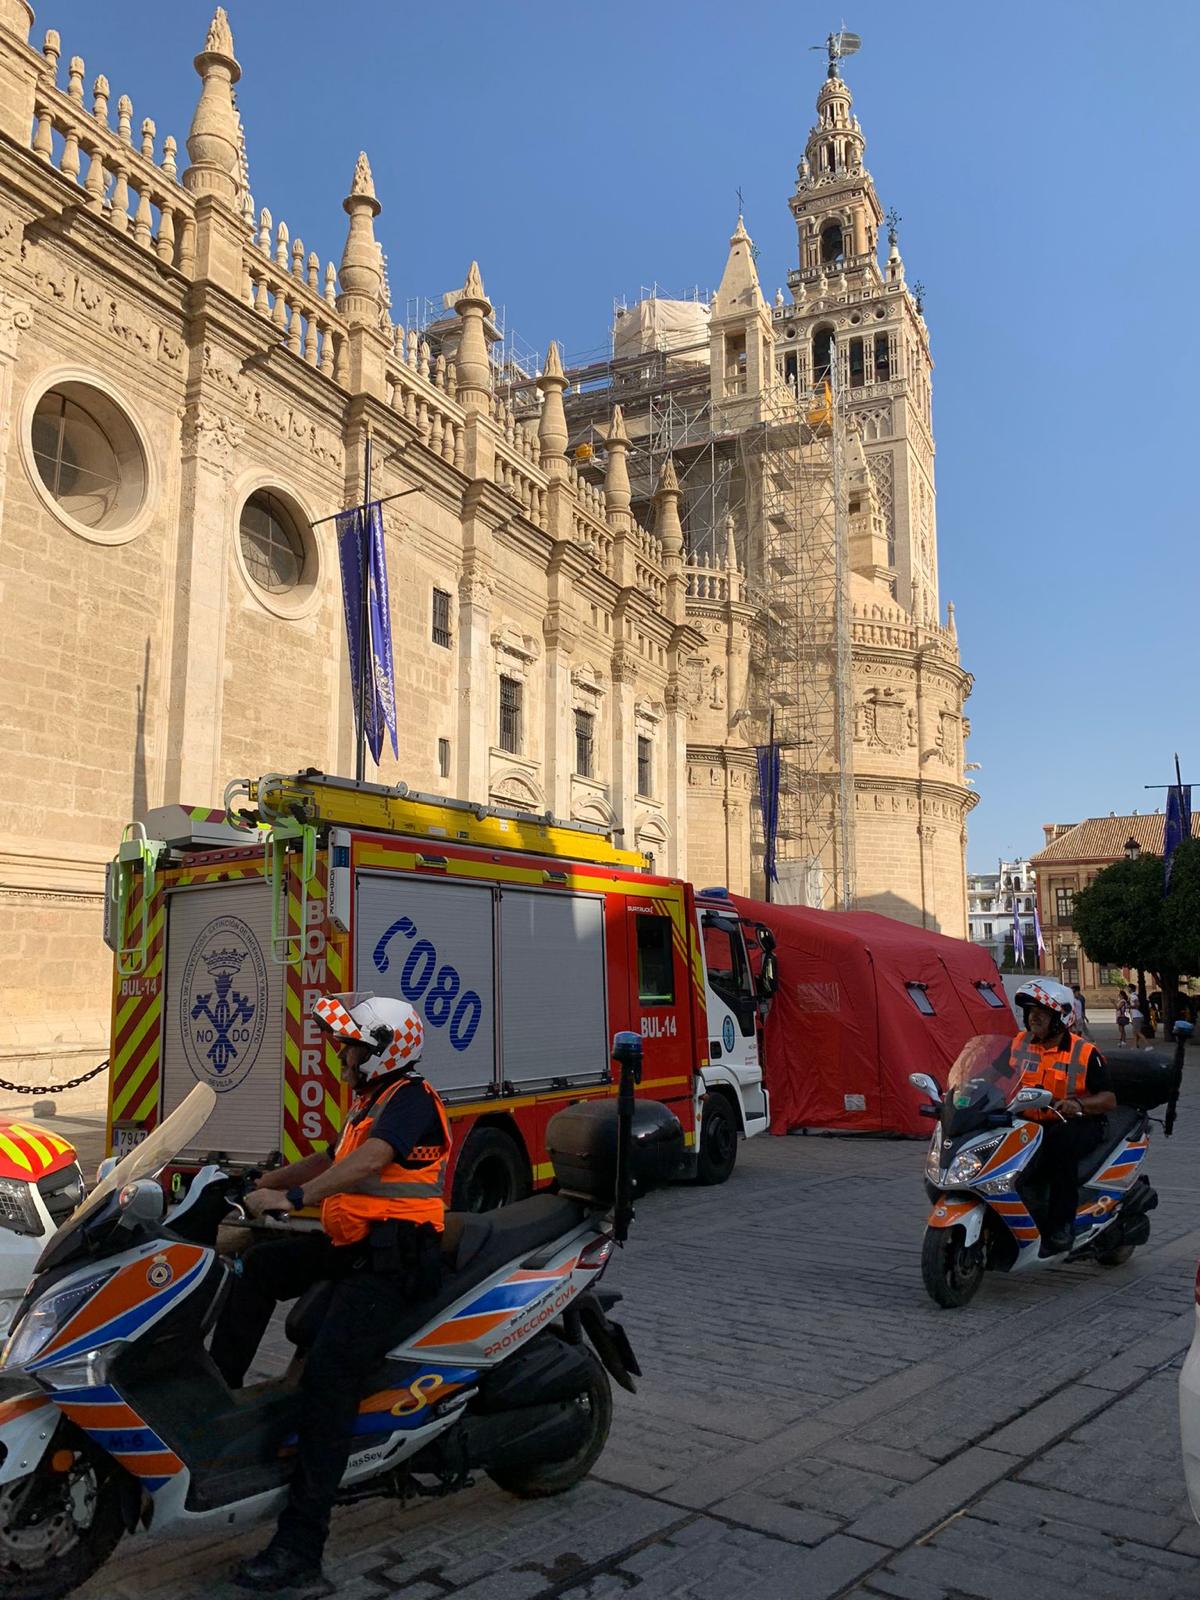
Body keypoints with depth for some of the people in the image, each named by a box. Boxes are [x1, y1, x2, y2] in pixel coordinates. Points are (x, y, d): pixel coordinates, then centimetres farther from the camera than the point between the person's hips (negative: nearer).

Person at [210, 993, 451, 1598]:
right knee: (257, 1266, 5)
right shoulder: (370, 1103, 21)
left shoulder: (411, 1097, -11)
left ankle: (299, 1551, -23)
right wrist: (259, 1183, 30)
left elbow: (368, 1161, -26)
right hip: (351, 1246, 10)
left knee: (328, 1374, -23)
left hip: (395, 1256, -10)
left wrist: (293, 1197, -32)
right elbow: (329, 1161, 32)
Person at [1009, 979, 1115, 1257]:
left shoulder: (1085, 1053, -3)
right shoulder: (1018, 1045, 9)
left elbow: (1109, 1099, -4)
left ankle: (1061, 1224, -27)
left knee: (1060, 1144, -38)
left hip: (1076, 1125, -4)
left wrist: (1078, 1104, -23)